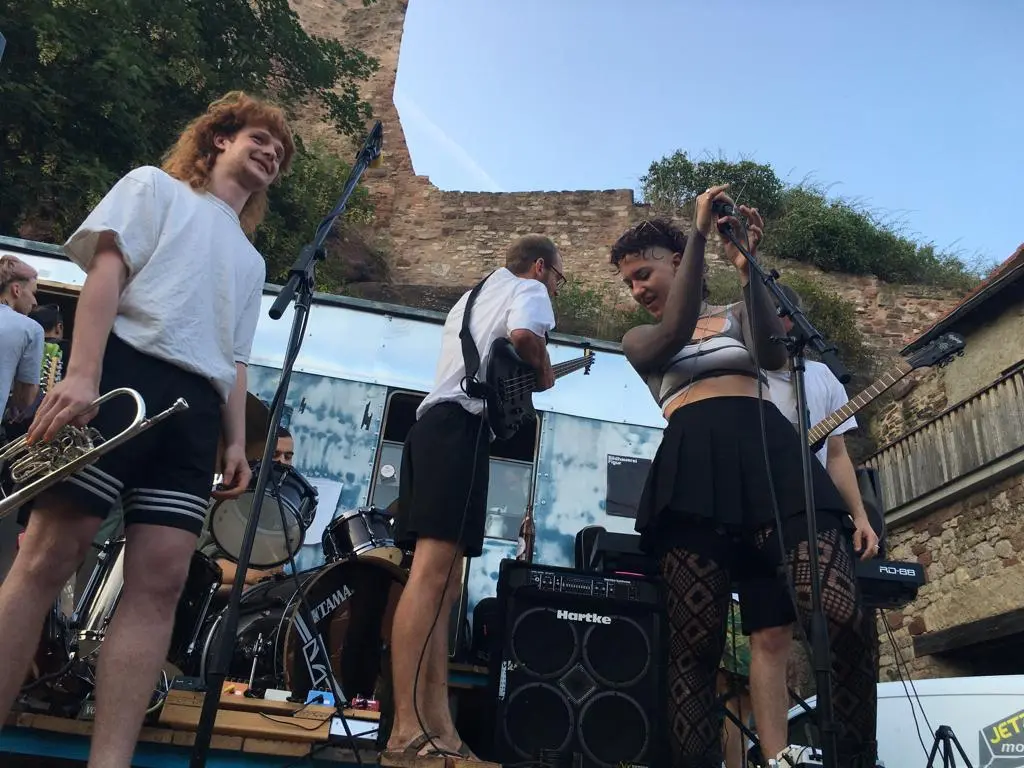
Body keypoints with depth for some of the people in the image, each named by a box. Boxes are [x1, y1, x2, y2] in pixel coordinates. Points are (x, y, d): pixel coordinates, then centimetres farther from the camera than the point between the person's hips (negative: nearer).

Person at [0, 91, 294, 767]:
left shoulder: (251, 260, 32)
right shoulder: (156, 186, 16)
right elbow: (106, 270, -1)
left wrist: (237, 441, 12)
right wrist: (81, 374, -16)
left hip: (196, 407, 5)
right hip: (124, 372, -5)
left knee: (160, 582, -7)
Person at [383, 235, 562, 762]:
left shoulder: (471, 297, 34)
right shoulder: (528, 289, 8)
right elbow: (522, 337, -14)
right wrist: (544, 375, 4)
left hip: (433, 423, 9)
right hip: (461, 425, -9)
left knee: (443, 580, 3)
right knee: (432, 575, -17)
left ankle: (437, 729, 1)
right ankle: (409, 733, -20)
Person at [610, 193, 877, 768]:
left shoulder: (737, 316, 27)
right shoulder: (639, 339, 26)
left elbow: (773, 354, 3)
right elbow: (674, 336, 0)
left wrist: (746, 267, -3)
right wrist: (700, 233, -1)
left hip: (770, 452, 1)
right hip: (695, 469, 0)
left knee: (844, 620, -18)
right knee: (694, 643, -11)